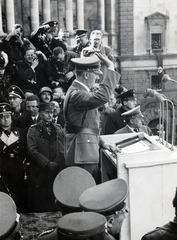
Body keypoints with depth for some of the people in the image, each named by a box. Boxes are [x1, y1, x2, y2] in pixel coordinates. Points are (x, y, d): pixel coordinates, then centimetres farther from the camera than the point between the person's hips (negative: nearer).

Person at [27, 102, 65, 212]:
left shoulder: (58, 129, 14)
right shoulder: (33, 130, 4)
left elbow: (63, 150, 8)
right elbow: (32, 150, -6)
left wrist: (56, 164, -7)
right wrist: (47, 164, -13)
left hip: (57, 171, 2)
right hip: (39, 172, -2)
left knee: (55, 205, 0)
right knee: (39, 206, 0)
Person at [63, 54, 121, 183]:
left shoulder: (79, 91, 16)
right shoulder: (76, 94, -17)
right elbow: (102, 97, -36)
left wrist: (101, 143, 15)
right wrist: (111, 69, -27)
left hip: (89, 153, 10)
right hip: (82, 155, -10)